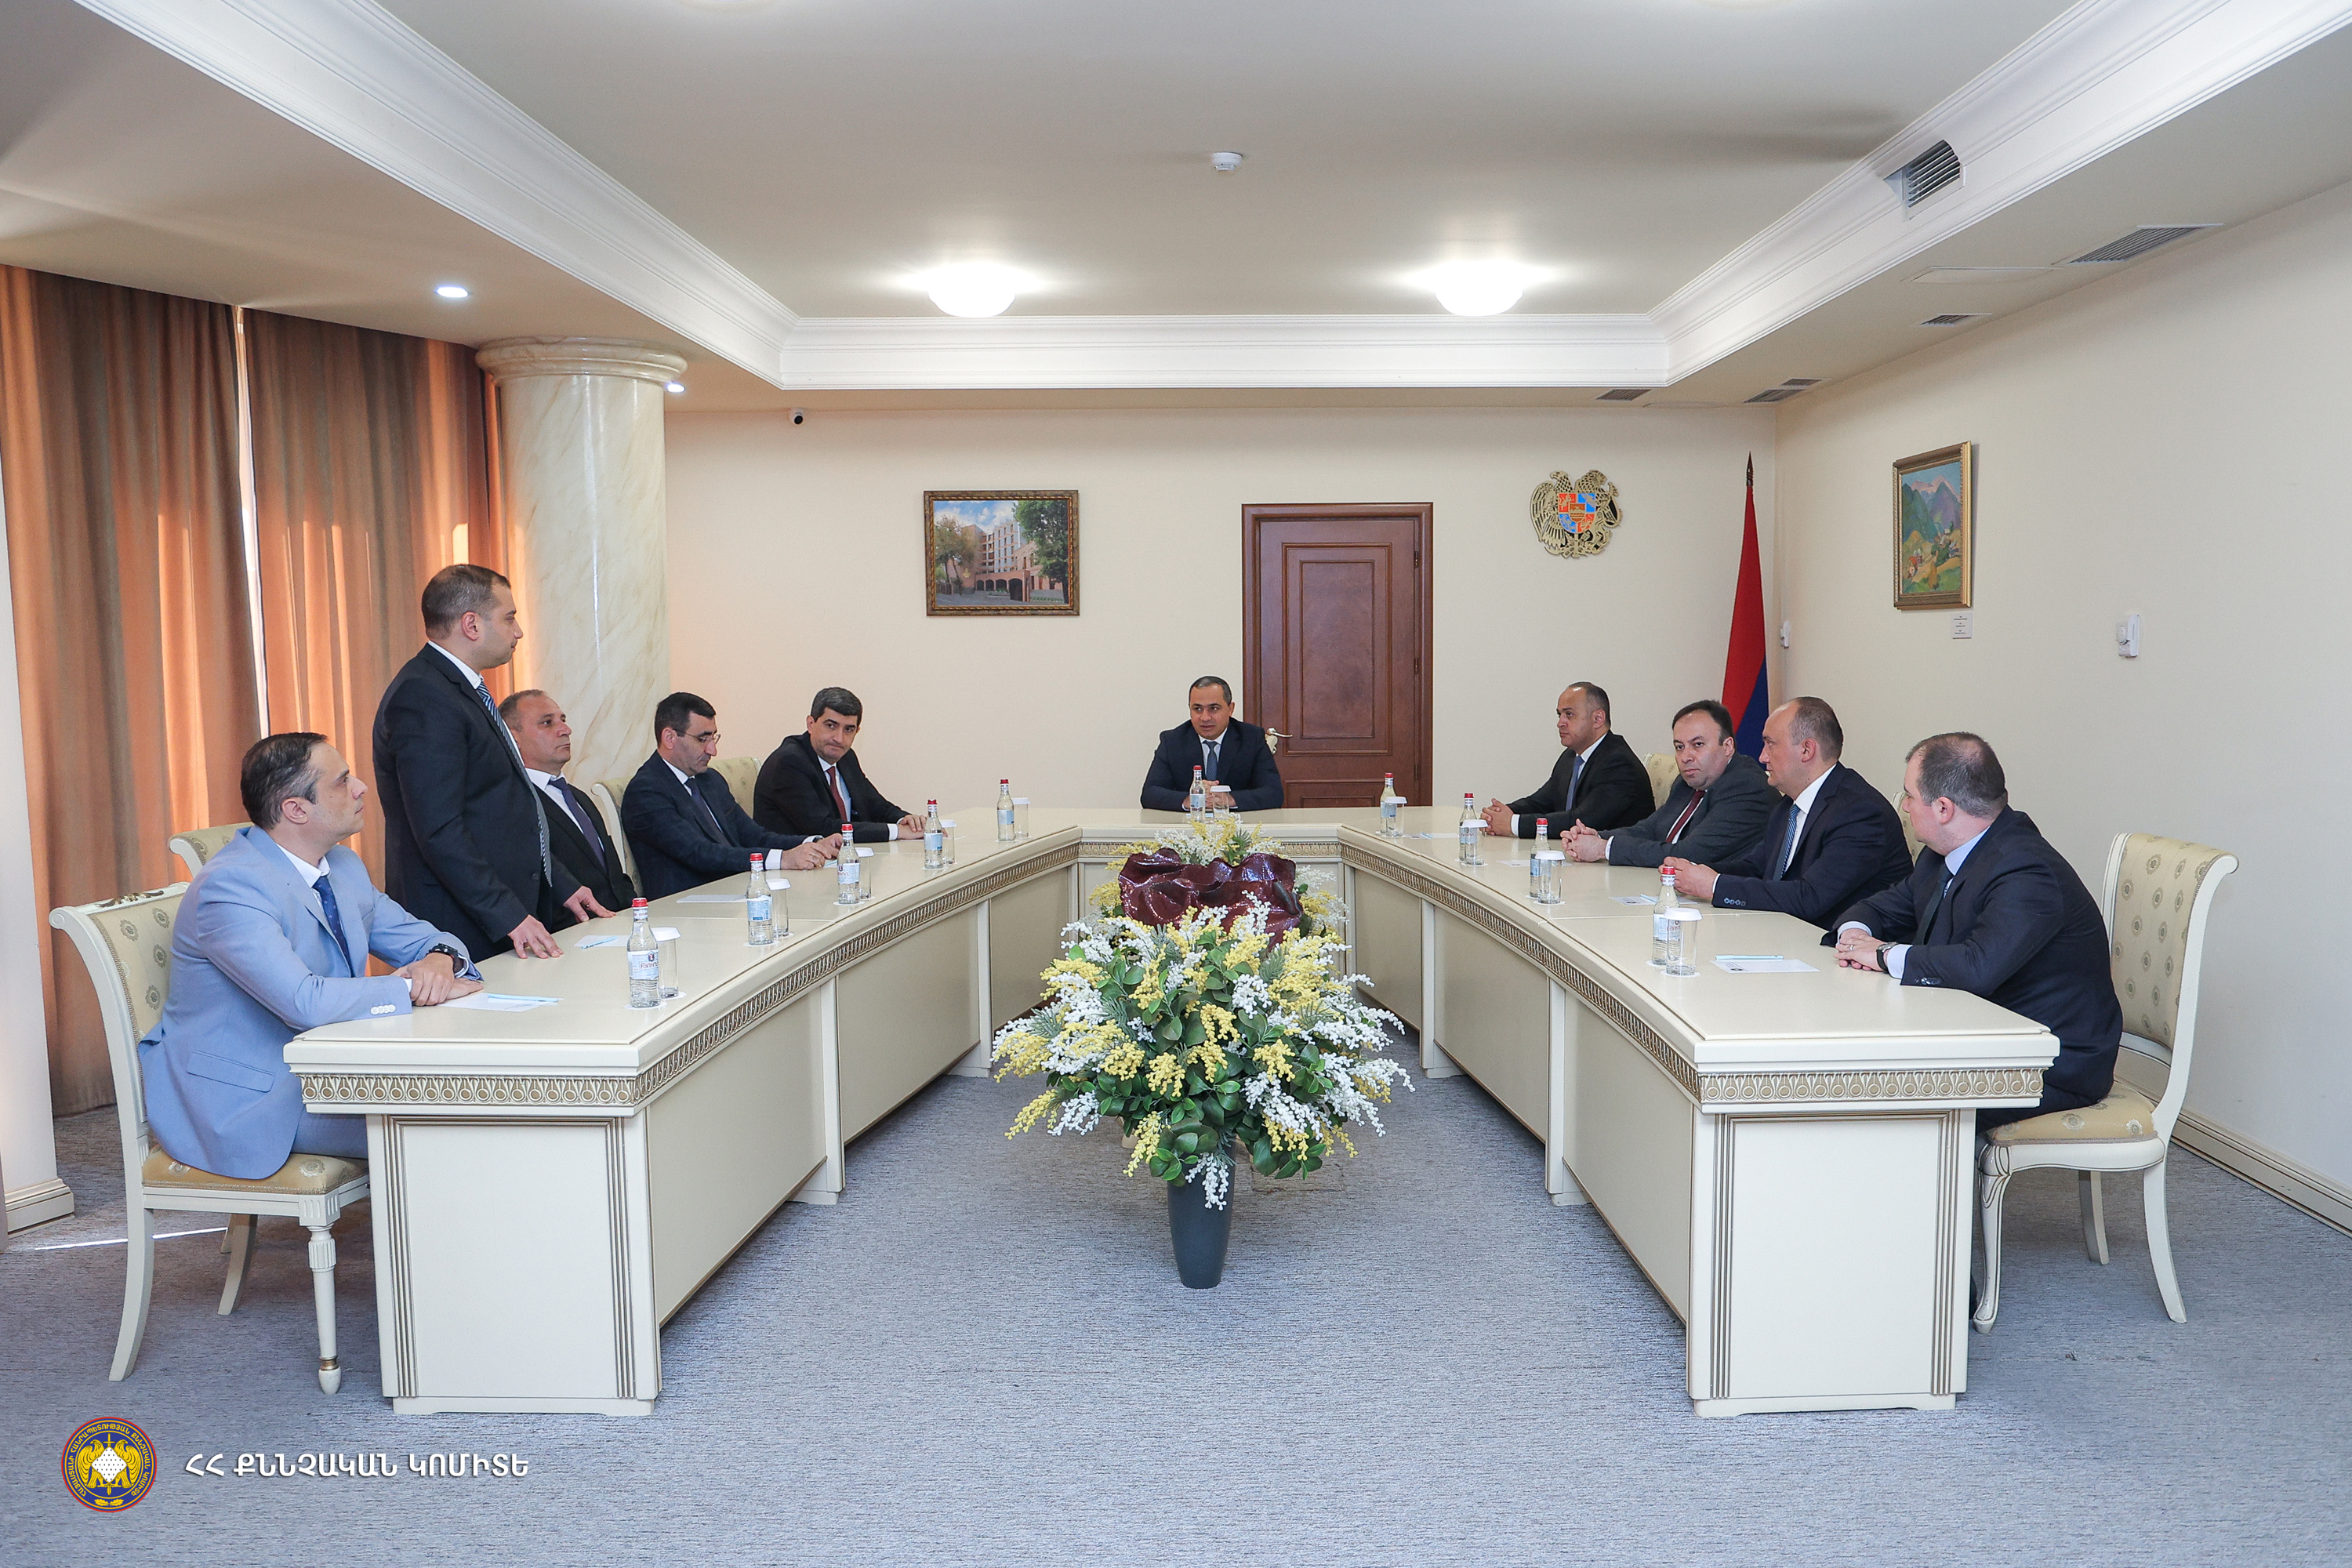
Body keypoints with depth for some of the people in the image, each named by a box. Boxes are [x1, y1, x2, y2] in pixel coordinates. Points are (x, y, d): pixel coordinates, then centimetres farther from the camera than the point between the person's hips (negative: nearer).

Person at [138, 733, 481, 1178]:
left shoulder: (343, 867, 6)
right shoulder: (230, 887, -22)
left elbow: (418, 937, 13)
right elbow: (307, 1003, -33)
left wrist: (441, 958, -12)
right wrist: (415, 987, -22)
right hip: (243, 1099, -8)